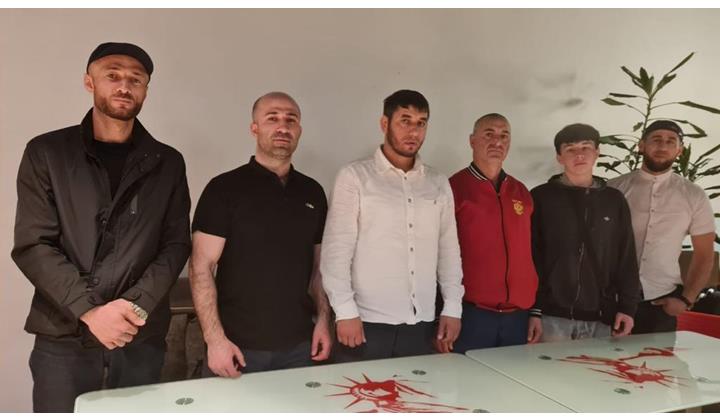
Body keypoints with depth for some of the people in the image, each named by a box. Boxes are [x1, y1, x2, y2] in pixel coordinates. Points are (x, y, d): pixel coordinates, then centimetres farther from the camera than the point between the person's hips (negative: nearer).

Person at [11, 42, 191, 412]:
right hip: (63, 338, -1)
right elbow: (32, 245, -4)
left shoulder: (167, 163, 6)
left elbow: (176, 245, 1)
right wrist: (89, 311, -15)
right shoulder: (47, 152, 2)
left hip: (142, 338, 1)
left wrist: (137, 305, -13)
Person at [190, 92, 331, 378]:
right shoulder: (225, 188, -7)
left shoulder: (312, 192, 7)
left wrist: (323, 319, 4)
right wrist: (214, 339, -15)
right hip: (238, 347, -3)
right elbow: (201, 268, -9)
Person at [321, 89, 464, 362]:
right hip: (368, 323, -4)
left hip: (422, 325, 4)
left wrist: (452, 308, 6)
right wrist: (345, 311, -13)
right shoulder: (355, 177, -3)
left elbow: (449, 250, 12)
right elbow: (337, 249, -7)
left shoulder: (439, 184, 11)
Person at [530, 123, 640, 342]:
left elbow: (626, 260, 11)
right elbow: (529, 258, -3)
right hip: (553, 316, -3)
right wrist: (533, 311, -6)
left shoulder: (614, 200, 10)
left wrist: (627, 307, 4)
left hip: (601, 318, 3)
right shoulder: (541, 197, 0)